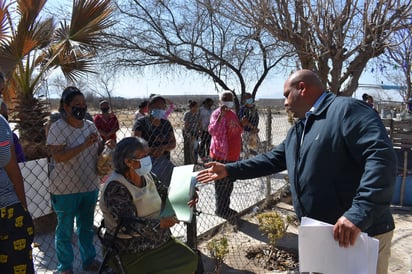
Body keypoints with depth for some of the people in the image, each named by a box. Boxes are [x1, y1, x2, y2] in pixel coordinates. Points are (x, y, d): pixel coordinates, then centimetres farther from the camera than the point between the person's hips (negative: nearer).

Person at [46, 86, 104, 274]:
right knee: (65, 230, 12)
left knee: (87, 227, 20)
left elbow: (99, 150, 13)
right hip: (66, 189, -5)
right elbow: (58, 156, -24)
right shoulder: (57, 128, -14)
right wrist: (85, 144, -29)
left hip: (90, 186, 5)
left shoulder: (90, 125, 3)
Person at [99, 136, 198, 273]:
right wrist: (161, 223, -32)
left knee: (191, 260, 3)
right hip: (133, 251, -7)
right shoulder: (116, 187, -23)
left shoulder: (147, 176, 0)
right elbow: (129, 225, -29)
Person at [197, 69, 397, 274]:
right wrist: (229, 170, 10)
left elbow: (381, 157, -26)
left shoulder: (346, 109, -16)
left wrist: (359, 214, -32)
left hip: (360, 234, -8)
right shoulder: (298, 130, 13)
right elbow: (272, 159, 15)